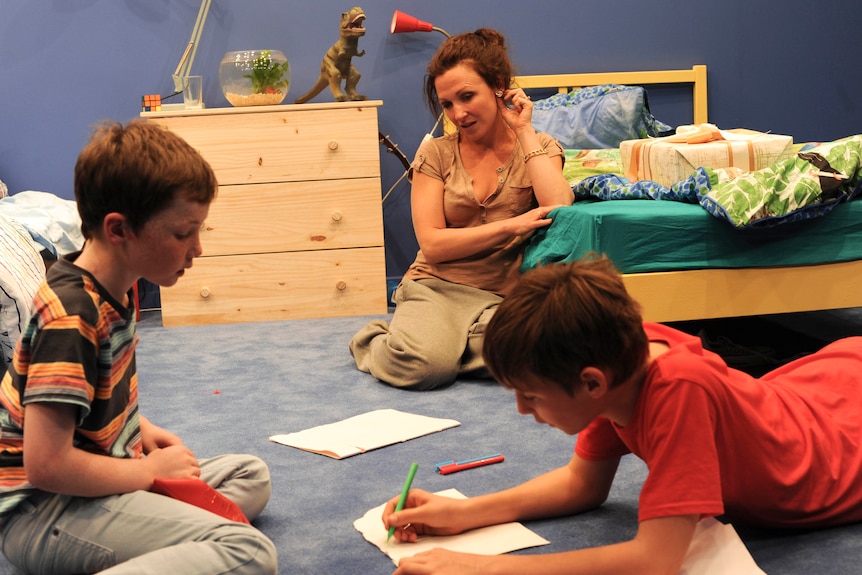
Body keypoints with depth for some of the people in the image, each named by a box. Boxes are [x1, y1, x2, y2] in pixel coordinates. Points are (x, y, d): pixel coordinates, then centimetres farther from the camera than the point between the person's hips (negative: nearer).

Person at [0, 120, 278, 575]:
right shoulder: (71, 315, -22)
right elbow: (46, 464, -27)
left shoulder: (115, 288, 8)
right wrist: (149, 470, -12)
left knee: (251, 475, 19)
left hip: (90, 483, 10)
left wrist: (139, 428, 9)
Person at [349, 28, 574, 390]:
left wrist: (525, 131, -5)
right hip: (438, 286, 0)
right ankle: (374, 342, 3)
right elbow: (432, 245, -4)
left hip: (504, 296, 0)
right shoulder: (436, 153, 7)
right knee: (423, 365, -33)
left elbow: (560, 211, -14)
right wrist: (510, 225, -14)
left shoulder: (539, 148, 8)